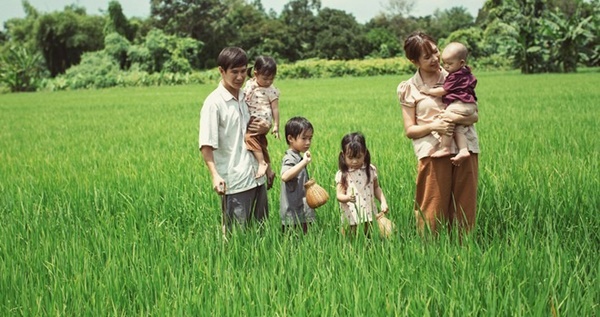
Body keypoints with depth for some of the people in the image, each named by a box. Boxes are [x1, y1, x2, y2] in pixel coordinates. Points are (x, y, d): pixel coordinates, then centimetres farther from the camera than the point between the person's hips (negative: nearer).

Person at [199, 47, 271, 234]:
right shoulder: (214, 103, -10)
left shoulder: (246, 97, 10)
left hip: (257, 177, 7)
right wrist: (215, 175, -27)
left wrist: (264, 128, 0)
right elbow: (206, 145, -15)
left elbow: (260, 123, 24)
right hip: (234, 182, -7)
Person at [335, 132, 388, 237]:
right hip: (351, 215, -2)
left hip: (369, 213, 2)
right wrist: (347, 198, -31)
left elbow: (376, 188, 13)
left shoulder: (370, 170, 4)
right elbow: (339, 195, -10)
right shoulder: (342, 175, -5)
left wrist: (383, 202, 0)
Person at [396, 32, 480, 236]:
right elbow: (409, 130, 3)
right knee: (433, 211, -3)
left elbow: (474, 116, 8)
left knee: (464, 209, 5)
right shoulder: (409, 89, 5)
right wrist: (433, 126, -15)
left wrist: (456, 118, -14)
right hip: (433, 152, -2)